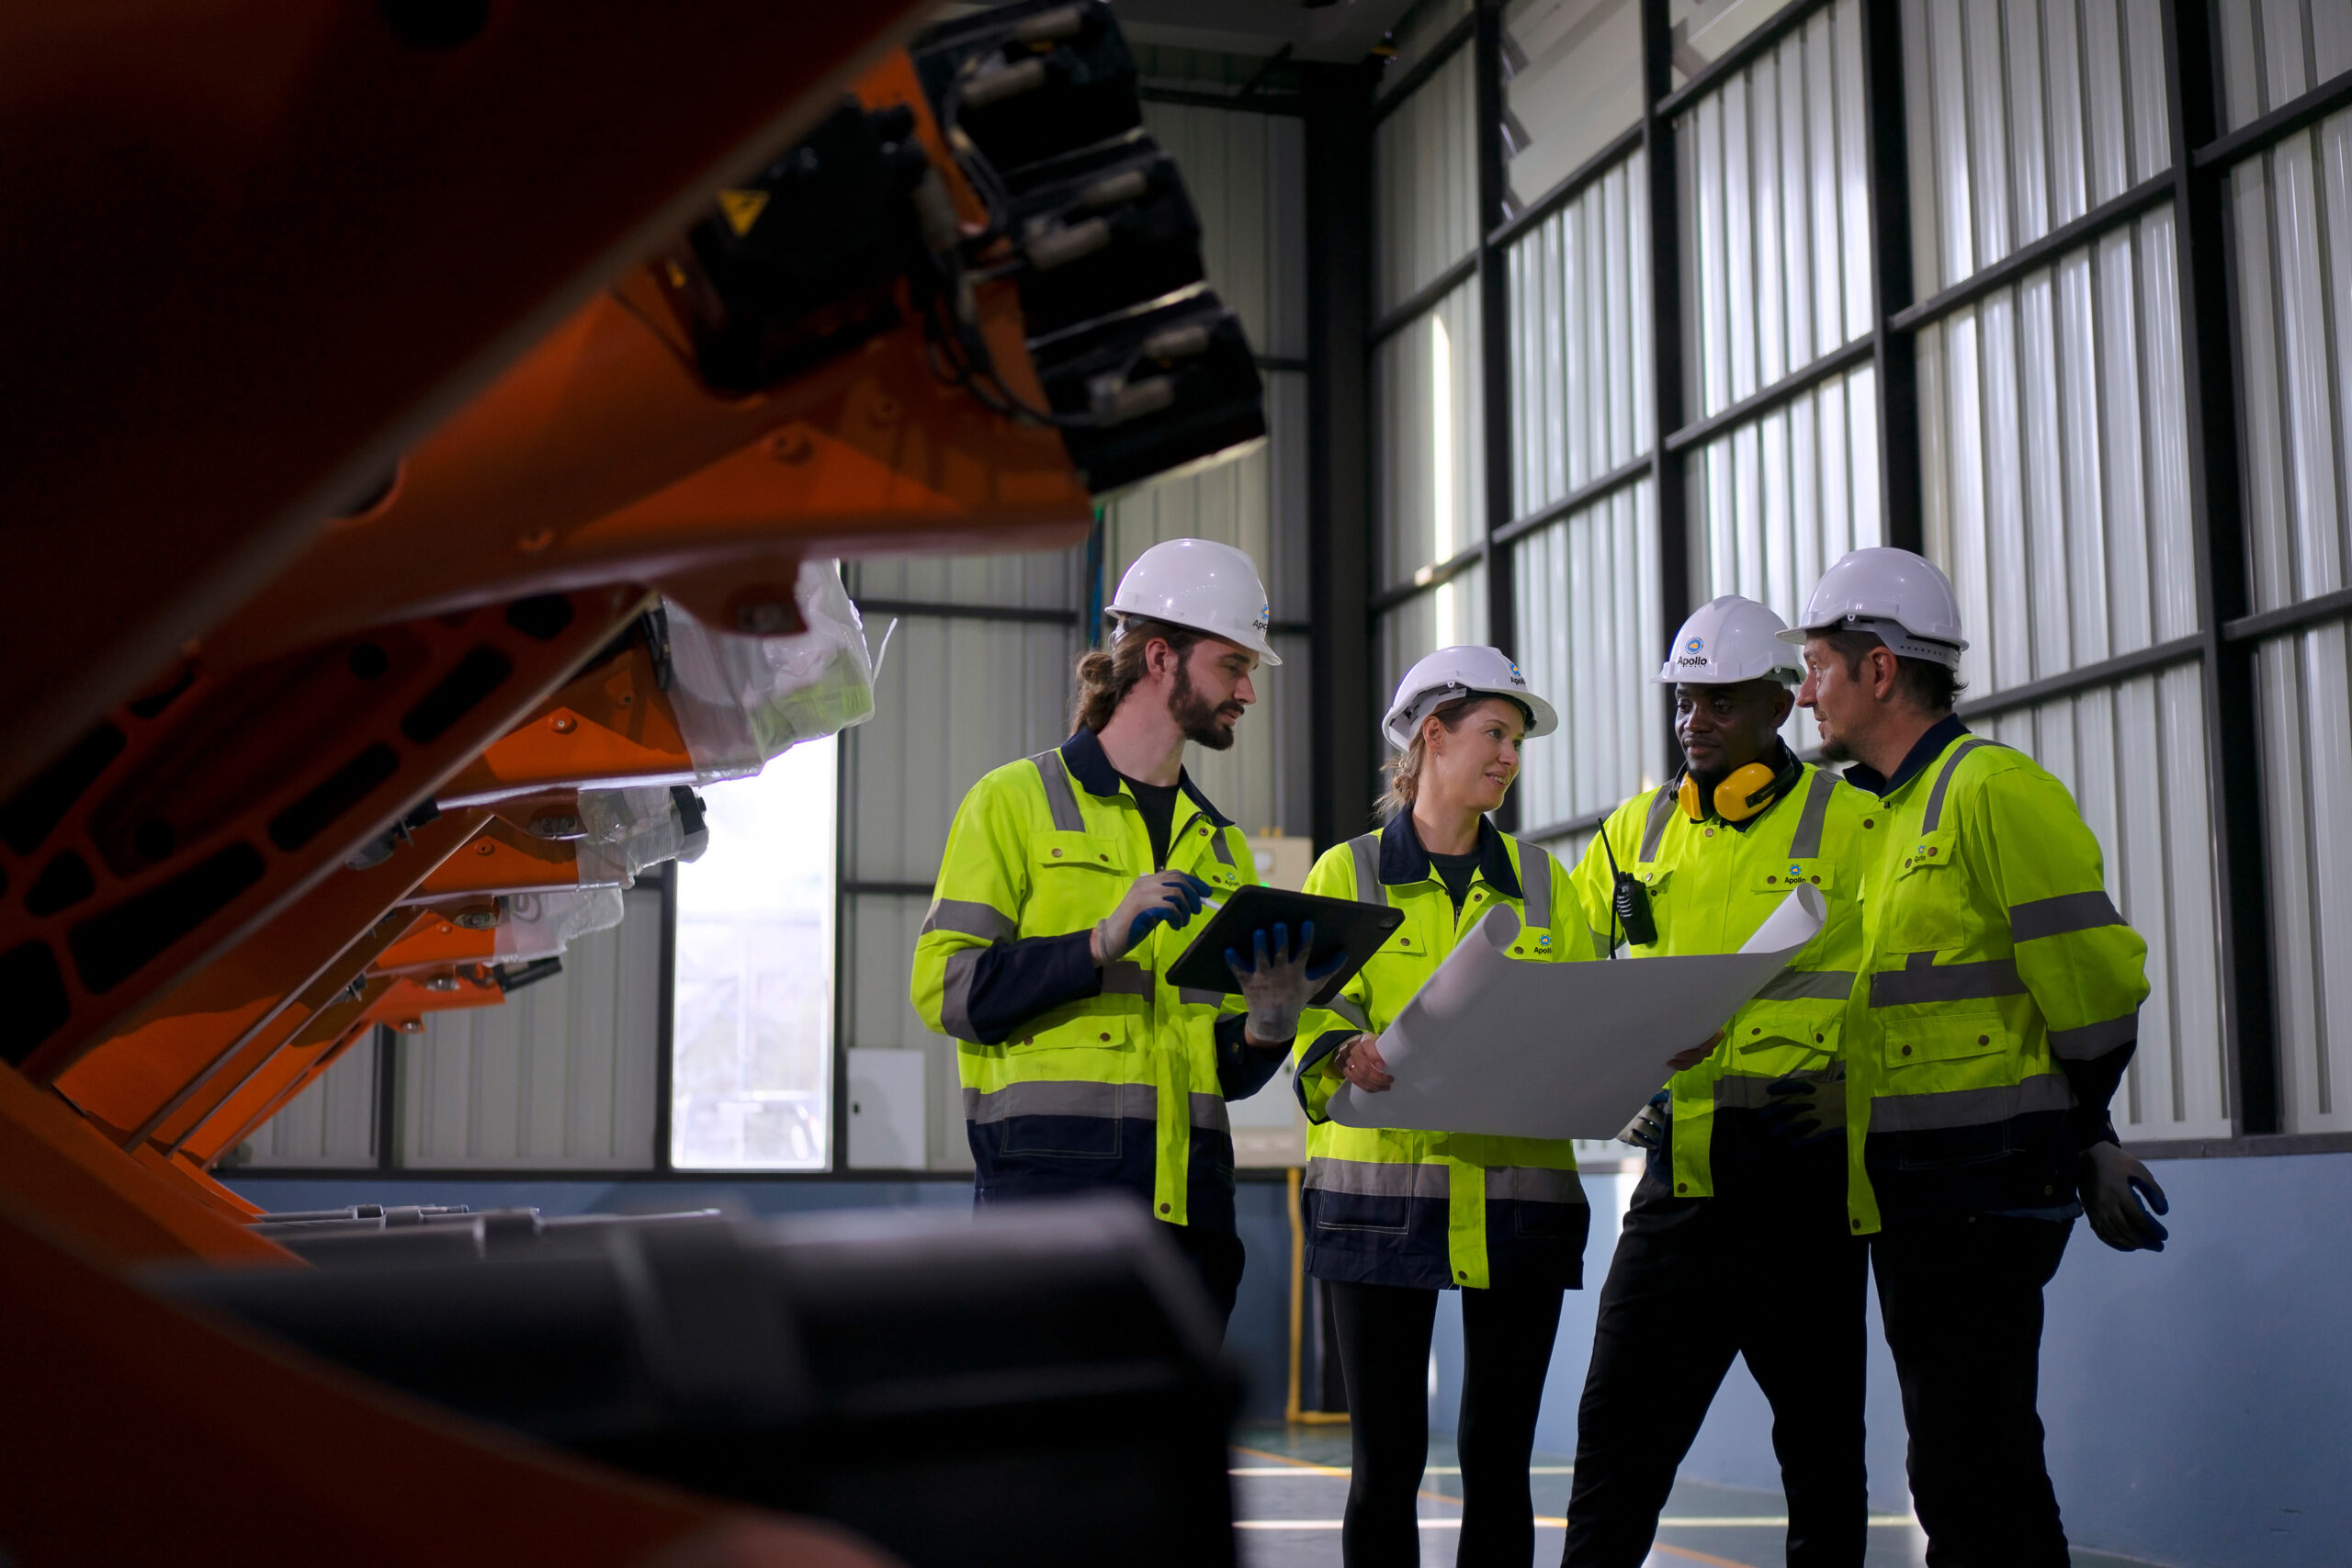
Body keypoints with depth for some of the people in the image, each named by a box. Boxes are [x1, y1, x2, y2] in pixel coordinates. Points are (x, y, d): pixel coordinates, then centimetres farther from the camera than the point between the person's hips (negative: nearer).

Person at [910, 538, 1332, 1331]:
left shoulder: (1220, 846, 21)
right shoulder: (1018, 799, 4)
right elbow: (945, 987, -7)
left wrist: (1268, 1024, -3)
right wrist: (1102, 943, -18)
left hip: (1187, 1199, 6)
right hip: (1051, 1190, -5)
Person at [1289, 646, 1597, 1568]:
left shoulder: (1541, 881, 17)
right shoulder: (1346, 874, 8)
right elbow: (1312, 1021, -1)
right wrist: (1349, 1054, -23)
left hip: (1517, 1187, 2)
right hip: (1382, 1187, -2)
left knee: (1497, 1457, 3)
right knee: (1387, 1459, -1)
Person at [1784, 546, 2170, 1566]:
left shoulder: (1991, 789, -11)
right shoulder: (1887, 813, 18)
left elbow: (2093, 979, -14)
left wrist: (2081, 1139, -4)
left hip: (1981, 1193, -9)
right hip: (1916, 1198, 9)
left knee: (1965, 1481, -8)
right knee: (1980, 1468, 14)